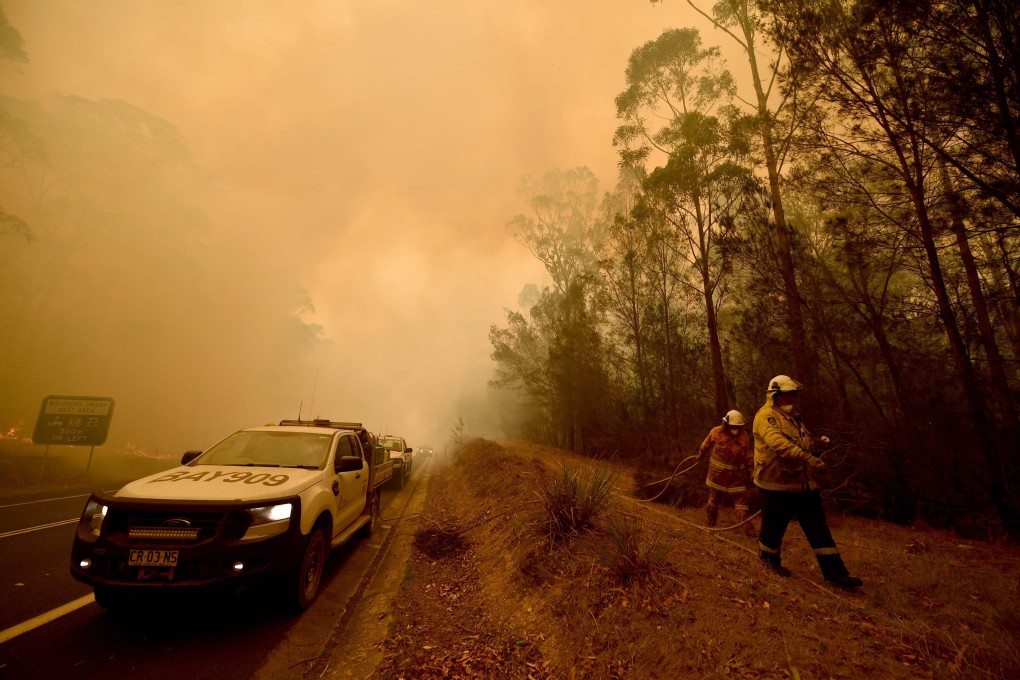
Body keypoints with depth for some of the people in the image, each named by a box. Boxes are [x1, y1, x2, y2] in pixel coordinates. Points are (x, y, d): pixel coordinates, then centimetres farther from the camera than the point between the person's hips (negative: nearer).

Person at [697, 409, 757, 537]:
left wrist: (751, 471, 0)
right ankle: (711, 522, 34)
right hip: (718, 474, 0)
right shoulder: (716, 432, -15)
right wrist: (700, 456, 18)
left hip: (737, 476, 1)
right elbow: (705, 446, 4)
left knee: (741, 501, -2)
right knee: (714, 499, 15)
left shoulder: (743, 435, -9)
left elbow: (748, 456, 0)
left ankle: (747, 528, 2)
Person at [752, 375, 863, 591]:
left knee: (819, 528, 9)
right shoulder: (766, 415, -16)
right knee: (774, 526, 7)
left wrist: (817, 442, 14)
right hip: (777, 485, -8)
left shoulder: (793, 416, 16)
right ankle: (769, 557, 30)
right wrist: (807, 458, -41)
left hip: (803, 483, 8)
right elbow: (778, 442, -34)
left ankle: (834, 572, 17)